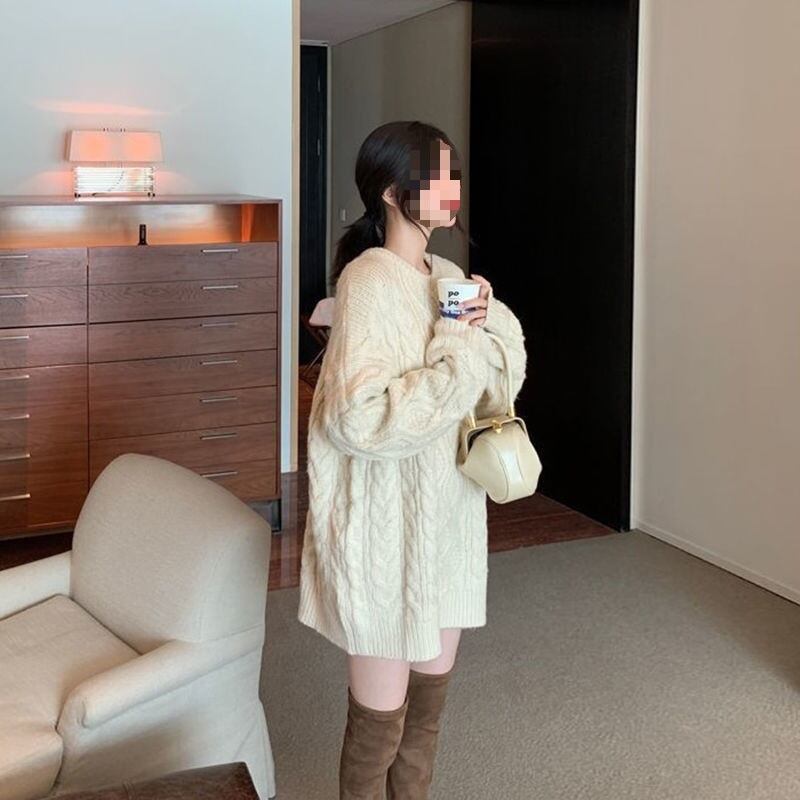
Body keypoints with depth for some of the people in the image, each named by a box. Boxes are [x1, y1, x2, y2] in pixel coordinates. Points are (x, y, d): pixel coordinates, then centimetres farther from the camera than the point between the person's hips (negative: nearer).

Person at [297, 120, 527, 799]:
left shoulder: (448, 277, 7)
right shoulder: (370, 280, -18)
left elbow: (503, 379, 10)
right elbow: (358, 418, -27)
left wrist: (487, 326, -9)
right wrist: (458, 353, -22)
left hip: (445, 518, 8)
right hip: (383, 530, -8)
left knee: (429, 702, 19)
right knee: (380, 720, 5)